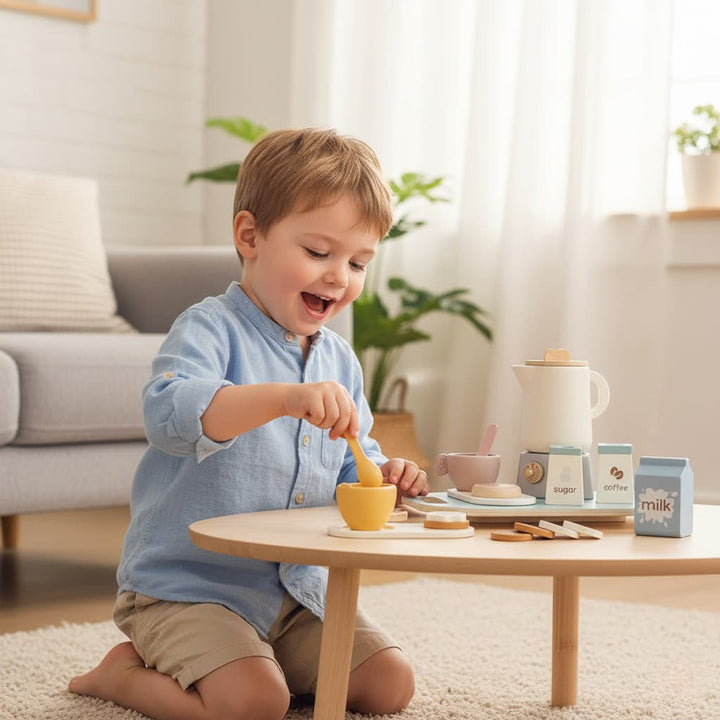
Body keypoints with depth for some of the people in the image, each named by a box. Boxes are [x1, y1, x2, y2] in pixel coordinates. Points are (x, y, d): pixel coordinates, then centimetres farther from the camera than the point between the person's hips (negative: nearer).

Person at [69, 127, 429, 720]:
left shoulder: (340, 360, 9)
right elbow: (169, 414, -35)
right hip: (186, 585, -7)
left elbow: (349, 469, 20)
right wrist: (284, 398, -48)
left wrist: (382, 479, -5)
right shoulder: (211, 329, -14)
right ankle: (124, 671, 2)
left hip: (298, 589, 7)